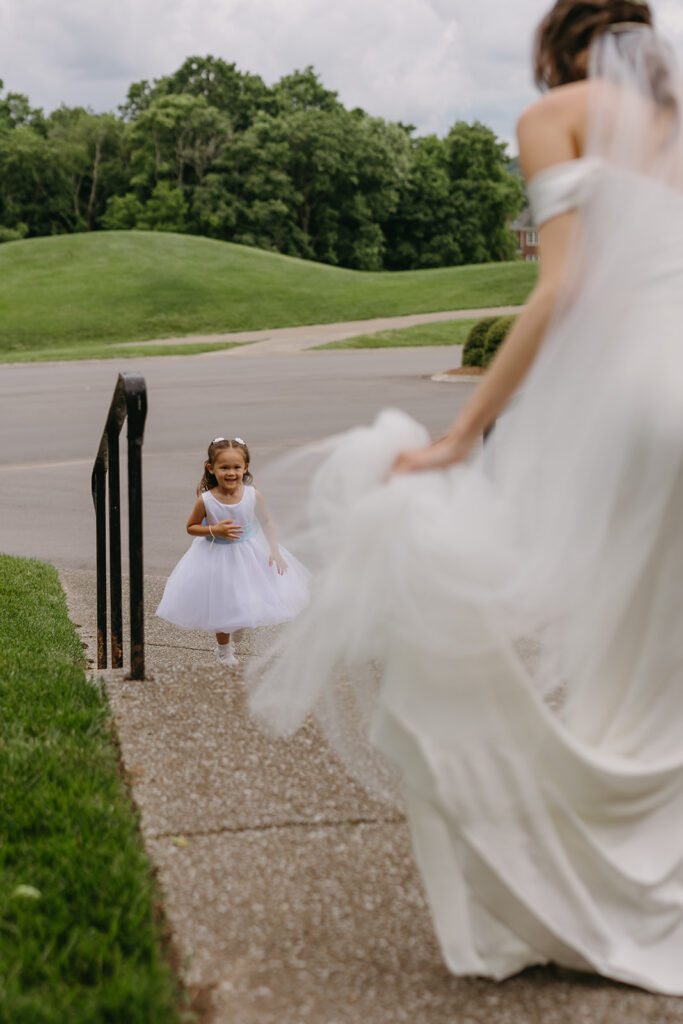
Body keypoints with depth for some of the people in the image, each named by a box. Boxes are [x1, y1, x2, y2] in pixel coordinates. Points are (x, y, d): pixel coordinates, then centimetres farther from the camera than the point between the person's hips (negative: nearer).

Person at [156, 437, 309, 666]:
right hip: (217, 558, -2)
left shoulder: (253, 495, -17)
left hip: (250, 553, 2)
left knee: (252, 600, 14)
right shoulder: (206, 500, -22)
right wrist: (215, 530, -24)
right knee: (222, 606, 14)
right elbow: (191, 527, -8)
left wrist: (275, 551, -5)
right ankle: (224, 649, 38)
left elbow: (266, 522, -2)